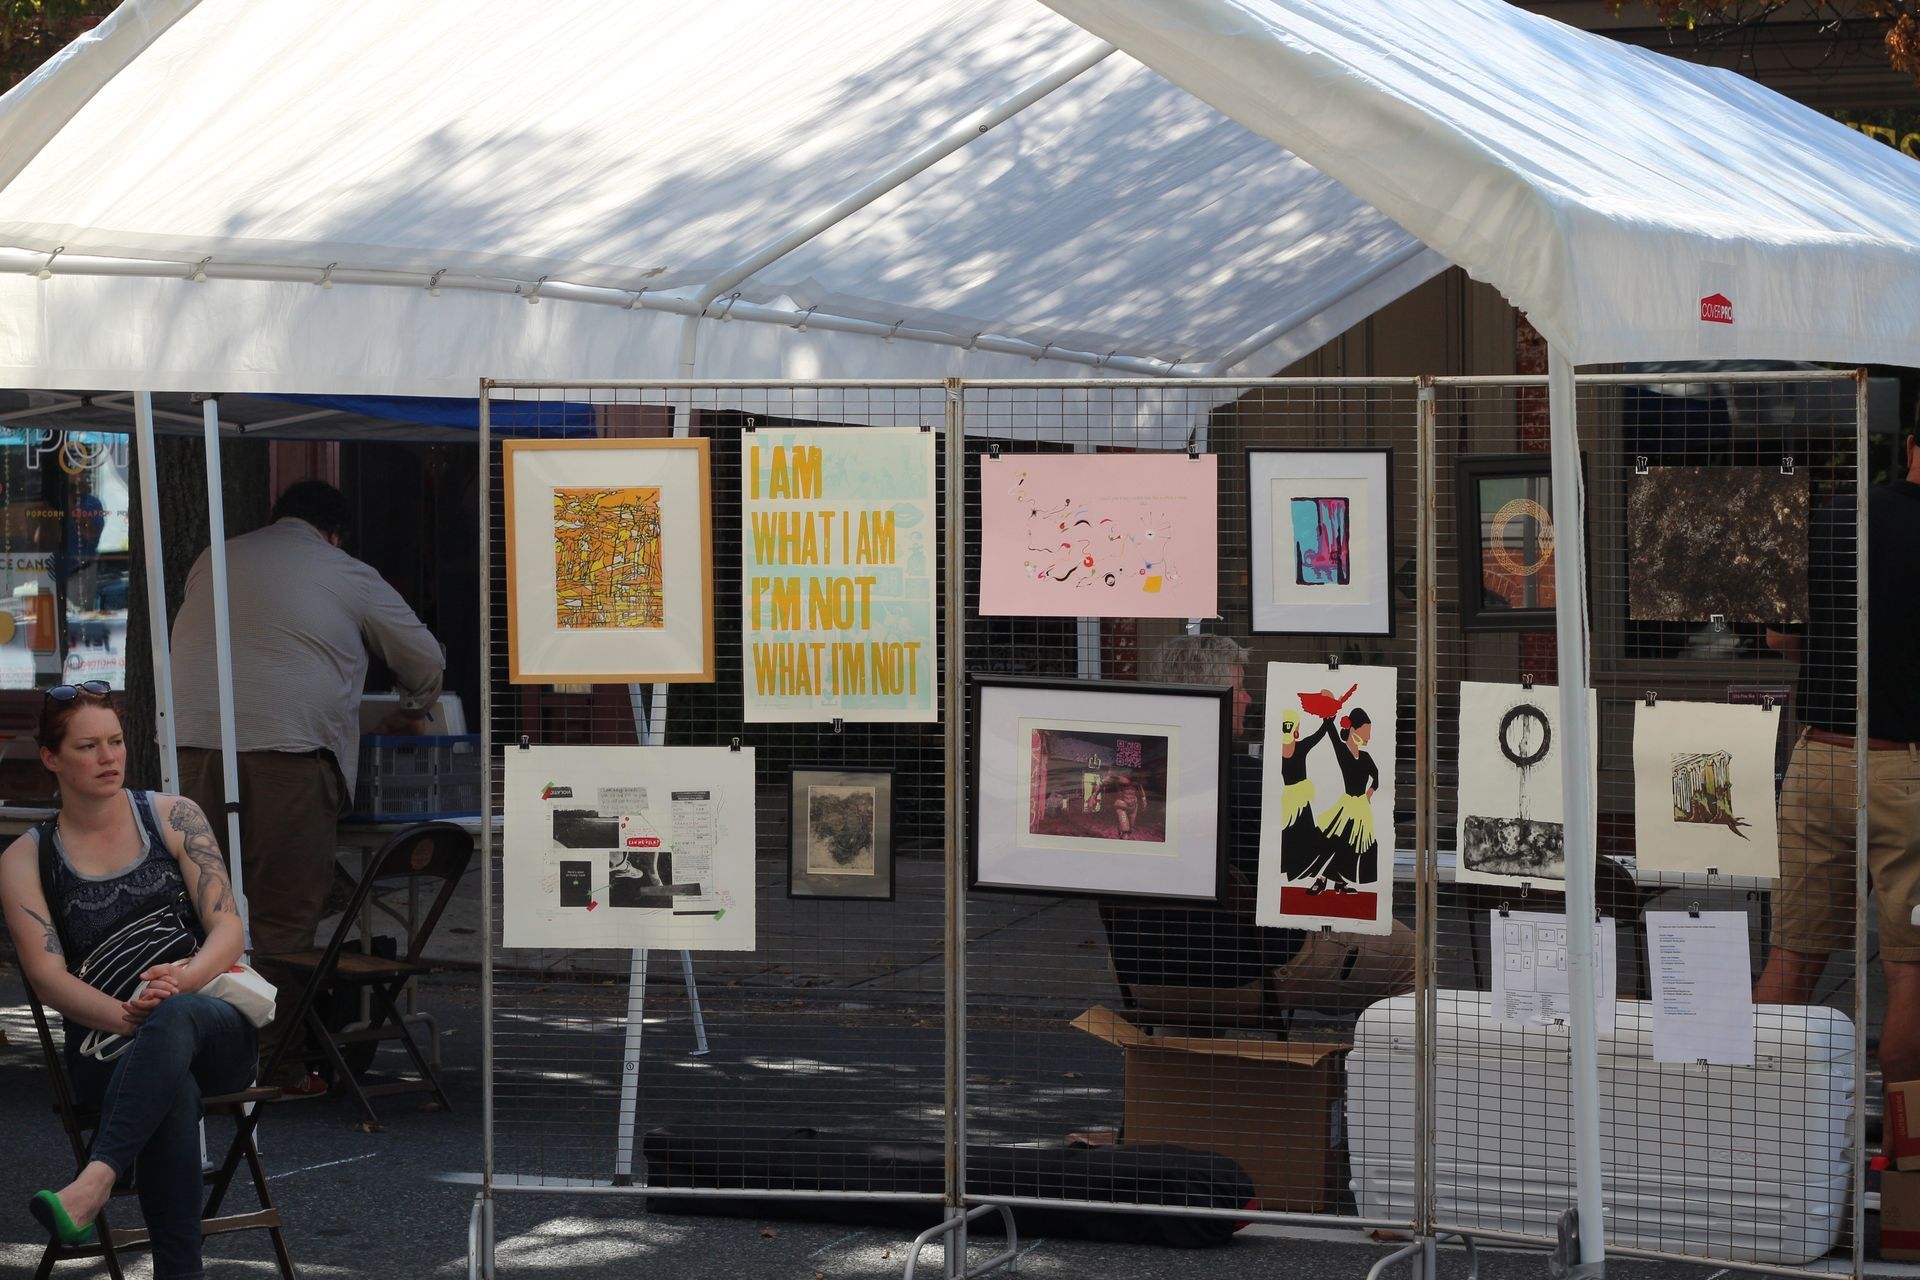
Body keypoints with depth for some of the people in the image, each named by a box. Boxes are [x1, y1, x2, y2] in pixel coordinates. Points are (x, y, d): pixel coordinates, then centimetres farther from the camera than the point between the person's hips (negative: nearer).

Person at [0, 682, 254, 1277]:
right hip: (105, 1048, -1)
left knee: (174, 1017, -39)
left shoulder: (174, 818, 8)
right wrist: (126, 1016, -25)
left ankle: (93, 1184, -55)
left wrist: (182, 981, -23)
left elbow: (227, 928, 1)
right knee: (173, 1093, -39)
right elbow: (48, 976, -5)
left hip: (216, 1029, 1)